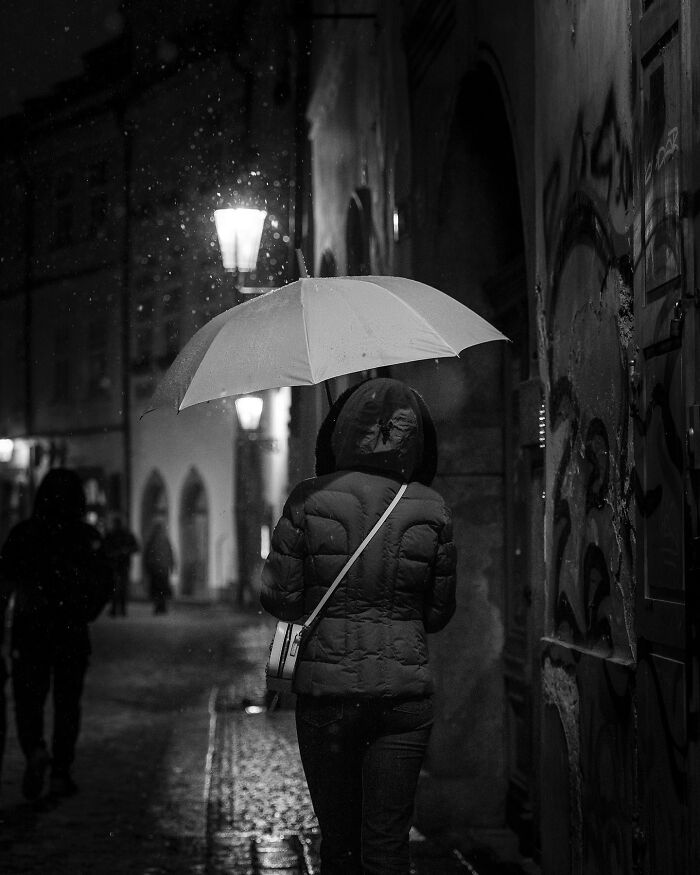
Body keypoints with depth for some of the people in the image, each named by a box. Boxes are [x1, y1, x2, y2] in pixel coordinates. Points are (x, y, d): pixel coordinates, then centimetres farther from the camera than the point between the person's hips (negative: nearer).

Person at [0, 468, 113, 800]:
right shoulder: (88, 537, -1)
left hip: (28, 629, 0)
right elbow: (104, 585, -2)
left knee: (28, 699, 8)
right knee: (67, 702, 11)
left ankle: (35, 750, -18)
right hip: (72, 633, 1)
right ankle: (60, 773, 9)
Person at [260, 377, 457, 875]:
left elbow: (280, 600, -4)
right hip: (404, 690, 1)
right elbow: (439, 614, 6)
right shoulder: (431, 510, -1)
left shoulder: (309, 501, -5)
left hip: (325, 688, 0)